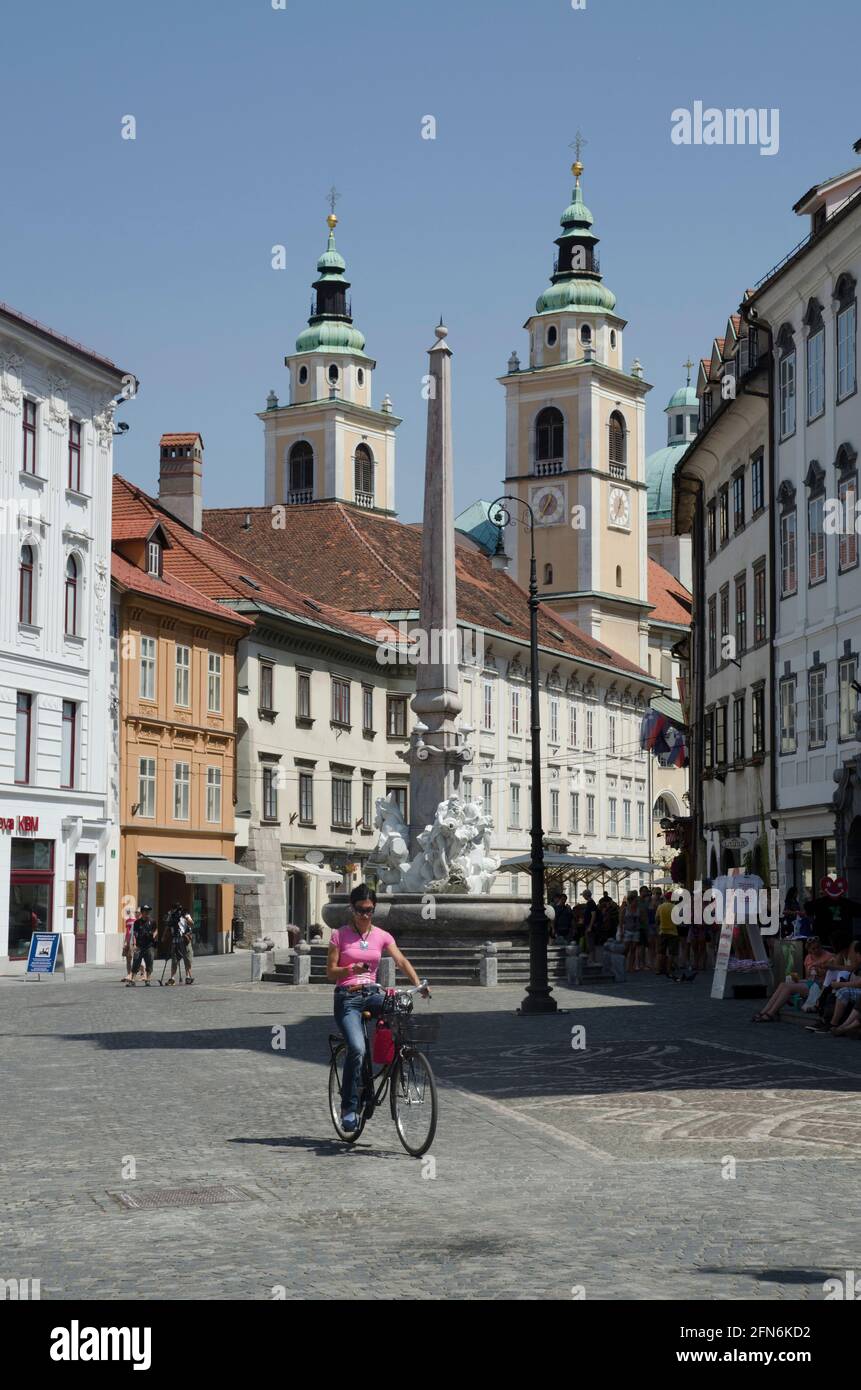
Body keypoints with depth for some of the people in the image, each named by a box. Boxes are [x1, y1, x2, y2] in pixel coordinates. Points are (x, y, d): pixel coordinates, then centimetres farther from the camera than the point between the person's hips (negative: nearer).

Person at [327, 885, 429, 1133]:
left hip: (372, 994, 3)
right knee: (357, 1049, -24)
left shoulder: (381, 936, 9)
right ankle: (349, 1108, -13)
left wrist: (418, 983, -23)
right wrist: (351, 969, -21)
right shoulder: (340, 935, 2)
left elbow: (401, 960, -6)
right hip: (347, 998, -3)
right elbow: (330, 973, -1)